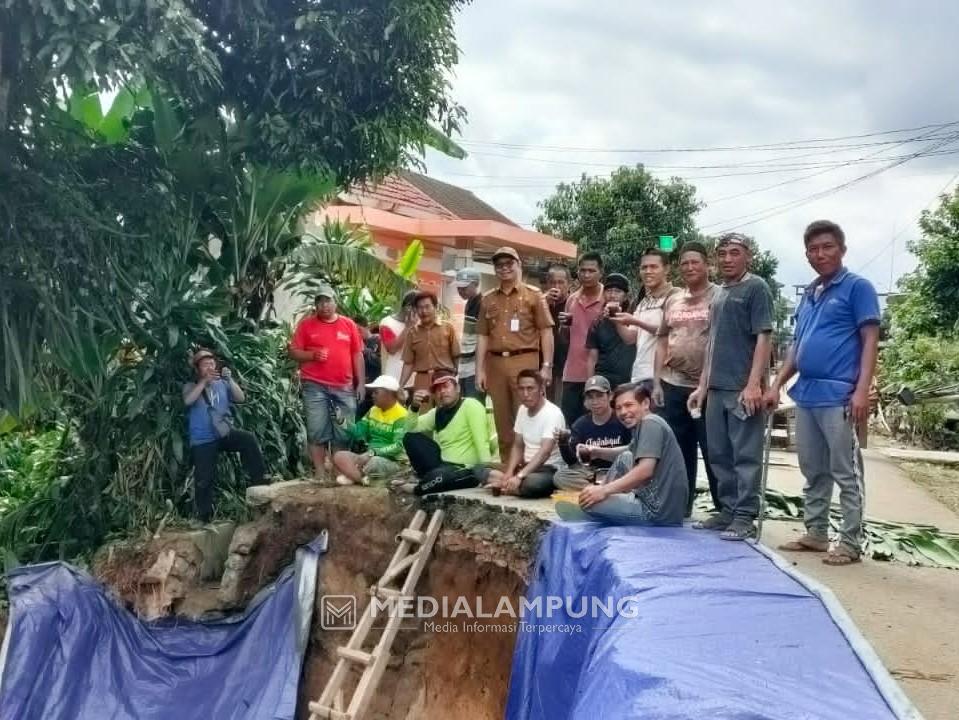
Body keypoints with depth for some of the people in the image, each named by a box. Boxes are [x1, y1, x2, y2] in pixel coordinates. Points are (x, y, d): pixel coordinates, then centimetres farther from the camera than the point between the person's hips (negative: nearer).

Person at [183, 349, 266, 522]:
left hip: (225, 433, 1)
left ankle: (259, 483, -21)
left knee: (248, 439, -28)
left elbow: (241, 398, -3)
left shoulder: (222, 384, 9)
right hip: (203, 441, -1)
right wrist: (204, 381, -22)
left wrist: (230, 380, -16)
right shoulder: (191, 386, 5)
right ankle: (204, 517, 13)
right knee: (204, 480, -5)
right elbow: (188, 401, -17)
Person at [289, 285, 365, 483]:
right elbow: (293, 351, 3)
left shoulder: (348, 324, 9)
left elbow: (357, 355, 10)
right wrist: (312, 355, -16)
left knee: (344, 432, 5)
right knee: (317, 432, -2)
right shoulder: (306, 324, 3)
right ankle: (319, 472, 3)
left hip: (344, 387, 2)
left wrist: (361, 383, 5)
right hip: (315, 387, -2)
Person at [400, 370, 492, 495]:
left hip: (466, 469, -7)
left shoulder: (471, 405, -9)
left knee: (438, 476, -37)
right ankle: (430, 480, -6)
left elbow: (481, 441, -19)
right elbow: (411, 429, 10)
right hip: (444, 463, 7)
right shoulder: (438, 412, 13)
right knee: (410, 438, 1)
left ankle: (415, 489, -5)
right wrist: (414, 407, -8)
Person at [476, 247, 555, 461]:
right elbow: (483, 336, 13)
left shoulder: (533, 295, 4)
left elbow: (546, 331, 0)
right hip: (496, 363, 4)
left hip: (524, 361, -4)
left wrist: (546, 365, -7)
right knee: (501, 420, 8)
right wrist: (480, 369, 5)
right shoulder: (488, 299, 14)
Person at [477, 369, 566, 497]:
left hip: (550, 469, -7)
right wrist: (509, 473, -9)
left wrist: (519, 476, -39)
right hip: (527, 466, 7)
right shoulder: (523, 409, 7)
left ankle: (503, 486, -17)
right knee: (480, 470, -5)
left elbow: (544, 453, -28)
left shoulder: (552, 413, -18)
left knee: (533, 482, -41)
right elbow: (517, 446, 10)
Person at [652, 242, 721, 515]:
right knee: (677, 451, 12)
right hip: (673, 386, 6)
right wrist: (657, 382, 9)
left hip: (708, 387, -6)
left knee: (714, 451, 2)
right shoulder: (672, 301, 14)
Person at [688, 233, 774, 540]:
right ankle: (727, 511, 21)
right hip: (717, 388, 8)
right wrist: (703, 385, 17)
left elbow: (763, 337, -10)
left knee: (746, 456, -2)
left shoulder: (756, 287, -4)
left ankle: (745, 517, 4)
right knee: (719, 455, 11)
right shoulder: (718, 294, 17)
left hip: (743, 389, -7)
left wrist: (754, 384, -18)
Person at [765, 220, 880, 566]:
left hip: (838, 395, -7)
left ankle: (851, 542, 7)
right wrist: (777, 384, 15)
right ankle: (816, 533, 23)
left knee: (845, 473, -1)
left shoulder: (857, 287, -2)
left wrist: (862, 390, -17)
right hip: (805, 394, 7)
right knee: (813, 472, 13)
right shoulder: (807, 295, 18)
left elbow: (870, 340, -8)